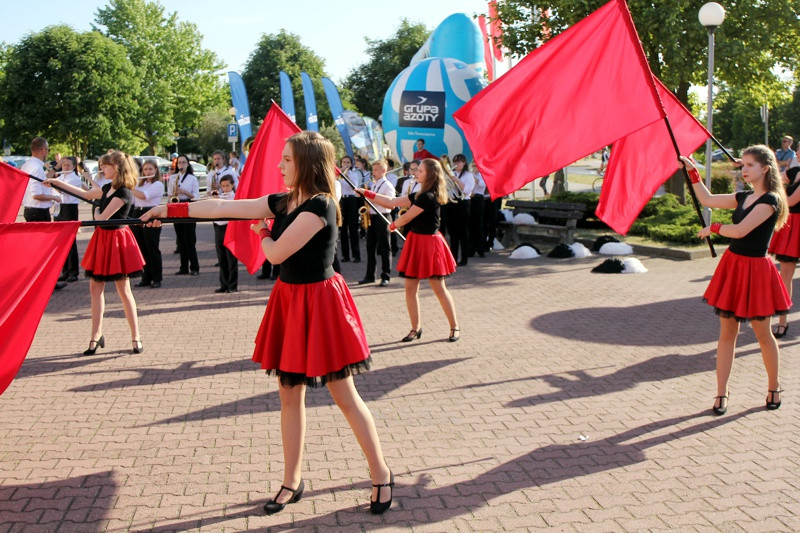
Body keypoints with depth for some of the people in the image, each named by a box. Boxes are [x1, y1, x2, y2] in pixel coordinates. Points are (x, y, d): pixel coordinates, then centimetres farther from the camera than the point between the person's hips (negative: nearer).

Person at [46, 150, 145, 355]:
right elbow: (85, 194, 24)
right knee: (95, 288, 8)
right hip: (102, 239, 9)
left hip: (116, 240, -8)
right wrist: (58, 183, 27)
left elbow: (102, 217, -20)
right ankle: (96, 335, 16)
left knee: (124, 290, -2)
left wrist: (97, 213, 3)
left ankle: (136, 337, 7)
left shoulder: (123, 193, -18)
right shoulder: (108, 188, 9)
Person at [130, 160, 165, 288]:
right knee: (141, 249, 7)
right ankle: (146, 278, 14)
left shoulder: (158, 184, -5)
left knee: (152, 248, -4)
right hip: (137, 215, 7)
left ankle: (157, 278, 3)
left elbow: (143, 196, -19)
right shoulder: (140, 184, 17)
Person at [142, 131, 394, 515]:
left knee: (345, 396, 0)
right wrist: (170, 210, 9)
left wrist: (262, 230, 4)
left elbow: (276, 253, -17)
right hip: (289, 301, 8)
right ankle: (292, 481, 25)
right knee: (290, 395, 12)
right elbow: (222, 208, 8)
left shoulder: (319, 206, -19)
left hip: (318, 303, -8)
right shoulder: (281, 203, 6)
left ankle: (381, 475, 15)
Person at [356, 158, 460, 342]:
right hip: (415, 242, 9)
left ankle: (455, 327, 11)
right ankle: (416, 328, 16)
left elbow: (407, 218, -12)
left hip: (428, 243, -9)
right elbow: (391, 202, 12)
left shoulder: (428, 197, -19)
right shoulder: (419, 195, 11)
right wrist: (366, 193, 10)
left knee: (439, 288, -1)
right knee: (410, 288, 7)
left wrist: (393, 225, 9)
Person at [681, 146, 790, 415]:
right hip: (732, 265, 7)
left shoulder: (770, 201, -15)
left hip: (754, 269, -7)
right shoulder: (744, 197, 9)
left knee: (762, 334, 8)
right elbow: (708, 199, 15)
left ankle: (774, 387, 28)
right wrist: (692, 171, 11)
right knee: (727, 332, 6)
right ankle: (721, 393, 11)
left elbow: (740, 231, -23)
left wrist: (713, 228, -7)